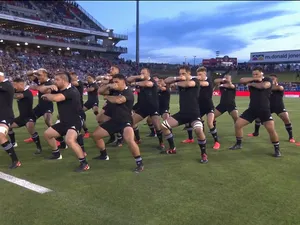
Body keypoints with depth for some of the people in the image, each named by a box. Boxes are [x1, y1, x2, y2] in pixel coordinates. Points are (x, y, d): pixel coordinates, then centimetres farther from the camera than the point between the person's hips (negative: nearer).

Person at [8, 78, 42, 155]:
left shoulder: (27, 92, -21)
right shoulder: (18, 91, 6)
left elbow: (17, 96, -36)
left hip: (29, 116, -10)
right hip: (22, 116, 10)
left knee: (30, 127, -37)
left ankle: (39, 147, -24)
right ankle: (13, 143, 39)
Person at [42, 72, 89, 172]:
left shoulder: (71, 91, -24)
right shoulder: (59, 90, 5)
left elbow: (55, 98, -39)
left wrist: (46, 95, -16)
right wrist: (50, 87, -8)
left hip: (75, 122, -10)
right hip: (64, 122, 10)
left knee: (69, 140, -36)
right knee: (47, 134, 23)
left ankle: (84, 163, -23)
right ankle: (56, 154, 44)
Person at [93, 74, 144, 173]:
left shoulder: (128, 92, -16)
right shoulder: (114, 90, 7)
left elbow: (118, 100, -33)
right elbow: (100, 91, 6)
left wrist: (107, 97, -13)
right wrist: (109, 86, -13)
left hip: (125, 121, -9)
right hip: (114, 121, 9)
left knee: (130, 140, -34)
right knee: (96, 134, 15)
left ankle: (140, 163, -14)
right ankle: (104, 155, 35)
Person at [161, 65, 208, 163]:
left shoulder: (195, 81, -9)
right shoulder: (180, 81, 7)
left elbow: (188, 83, -32)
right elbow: (166, 81, 1)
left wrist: (176, 83, -12)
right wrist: (177, 78, -16)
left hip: (194, 113, -6)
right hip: (182, 113, 6)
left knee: (198, 130, -32)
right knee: (164, 126, 4)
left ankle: (204, 154, -8)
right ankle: (172, 149, 20)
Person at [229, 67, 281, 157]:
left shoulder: (268, 80, -2)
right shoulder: (252, 81, 9)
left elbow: (263, 86, -26)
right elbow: (241, 80, -9)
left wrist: (252, 84, -11)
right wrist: (254, 79, -15)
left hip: (264, 110, -4)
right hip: (252, 109, 4)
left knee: (271, 129, -17)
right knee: (237, 124, -1)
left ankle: (277, 149, 4)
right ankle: (238, 144, 18)